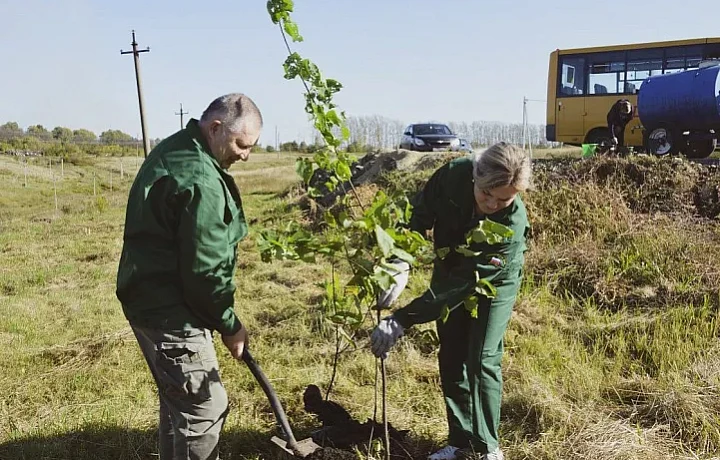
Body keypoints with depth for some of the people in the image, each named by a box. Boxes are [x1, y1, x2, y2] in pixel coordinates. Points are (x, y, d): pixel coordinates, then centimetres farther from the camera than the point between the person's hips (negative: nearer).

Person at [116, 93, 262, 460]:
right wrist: (229, 326, -8)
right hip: (170, 309, -11)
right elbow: (205, 270, -22)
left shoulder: (174, 150, 9)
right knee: (204, 406, -1)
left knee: (180, 401, 23)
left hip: (152, 297, 11)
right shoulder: (201, 180, -24)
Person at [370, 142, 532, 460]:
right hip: (449, 270, 4)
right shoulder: (453, 175, -32)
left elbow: (463, 284, -39)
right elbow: (418, 218, -18)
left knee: (481, 361, -7)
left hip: (494, 281, -3)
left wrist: (401, 321, -41)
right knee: (450, 357, 6)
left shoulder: (514, 224, -38)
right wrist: (401, 265, -37)